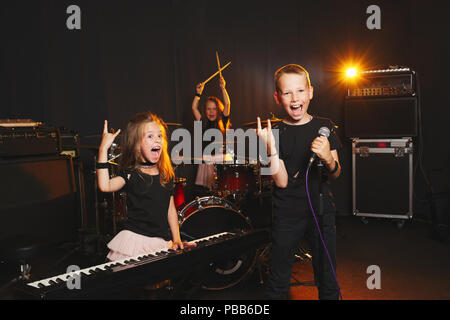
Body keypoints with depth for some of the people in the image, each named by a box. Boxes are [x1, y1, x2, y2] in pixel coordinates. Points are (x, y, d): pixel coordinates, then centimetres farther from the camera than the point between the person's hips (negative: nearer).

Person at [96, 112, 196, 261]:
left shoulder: (167, 175, 7)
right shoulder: (130, 174, -6)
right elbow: (105, 186, -26)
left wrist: (176, 240, 8)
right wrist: (103, 149, -27)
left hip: (162, 242, 4)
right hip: (134, 239, -4)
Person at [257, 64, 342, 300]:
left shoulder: (324, 127, 1)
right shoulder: (275, 132, -6)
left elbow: (335, 175, 2)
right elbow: (282, 181, -12)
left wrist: (328, 158, -21)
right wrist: (271, 147, -25)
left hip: (322, 212, 2)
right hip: (286, 216, -2)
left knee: (327, 281, 13)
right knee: (278, 283, 8)